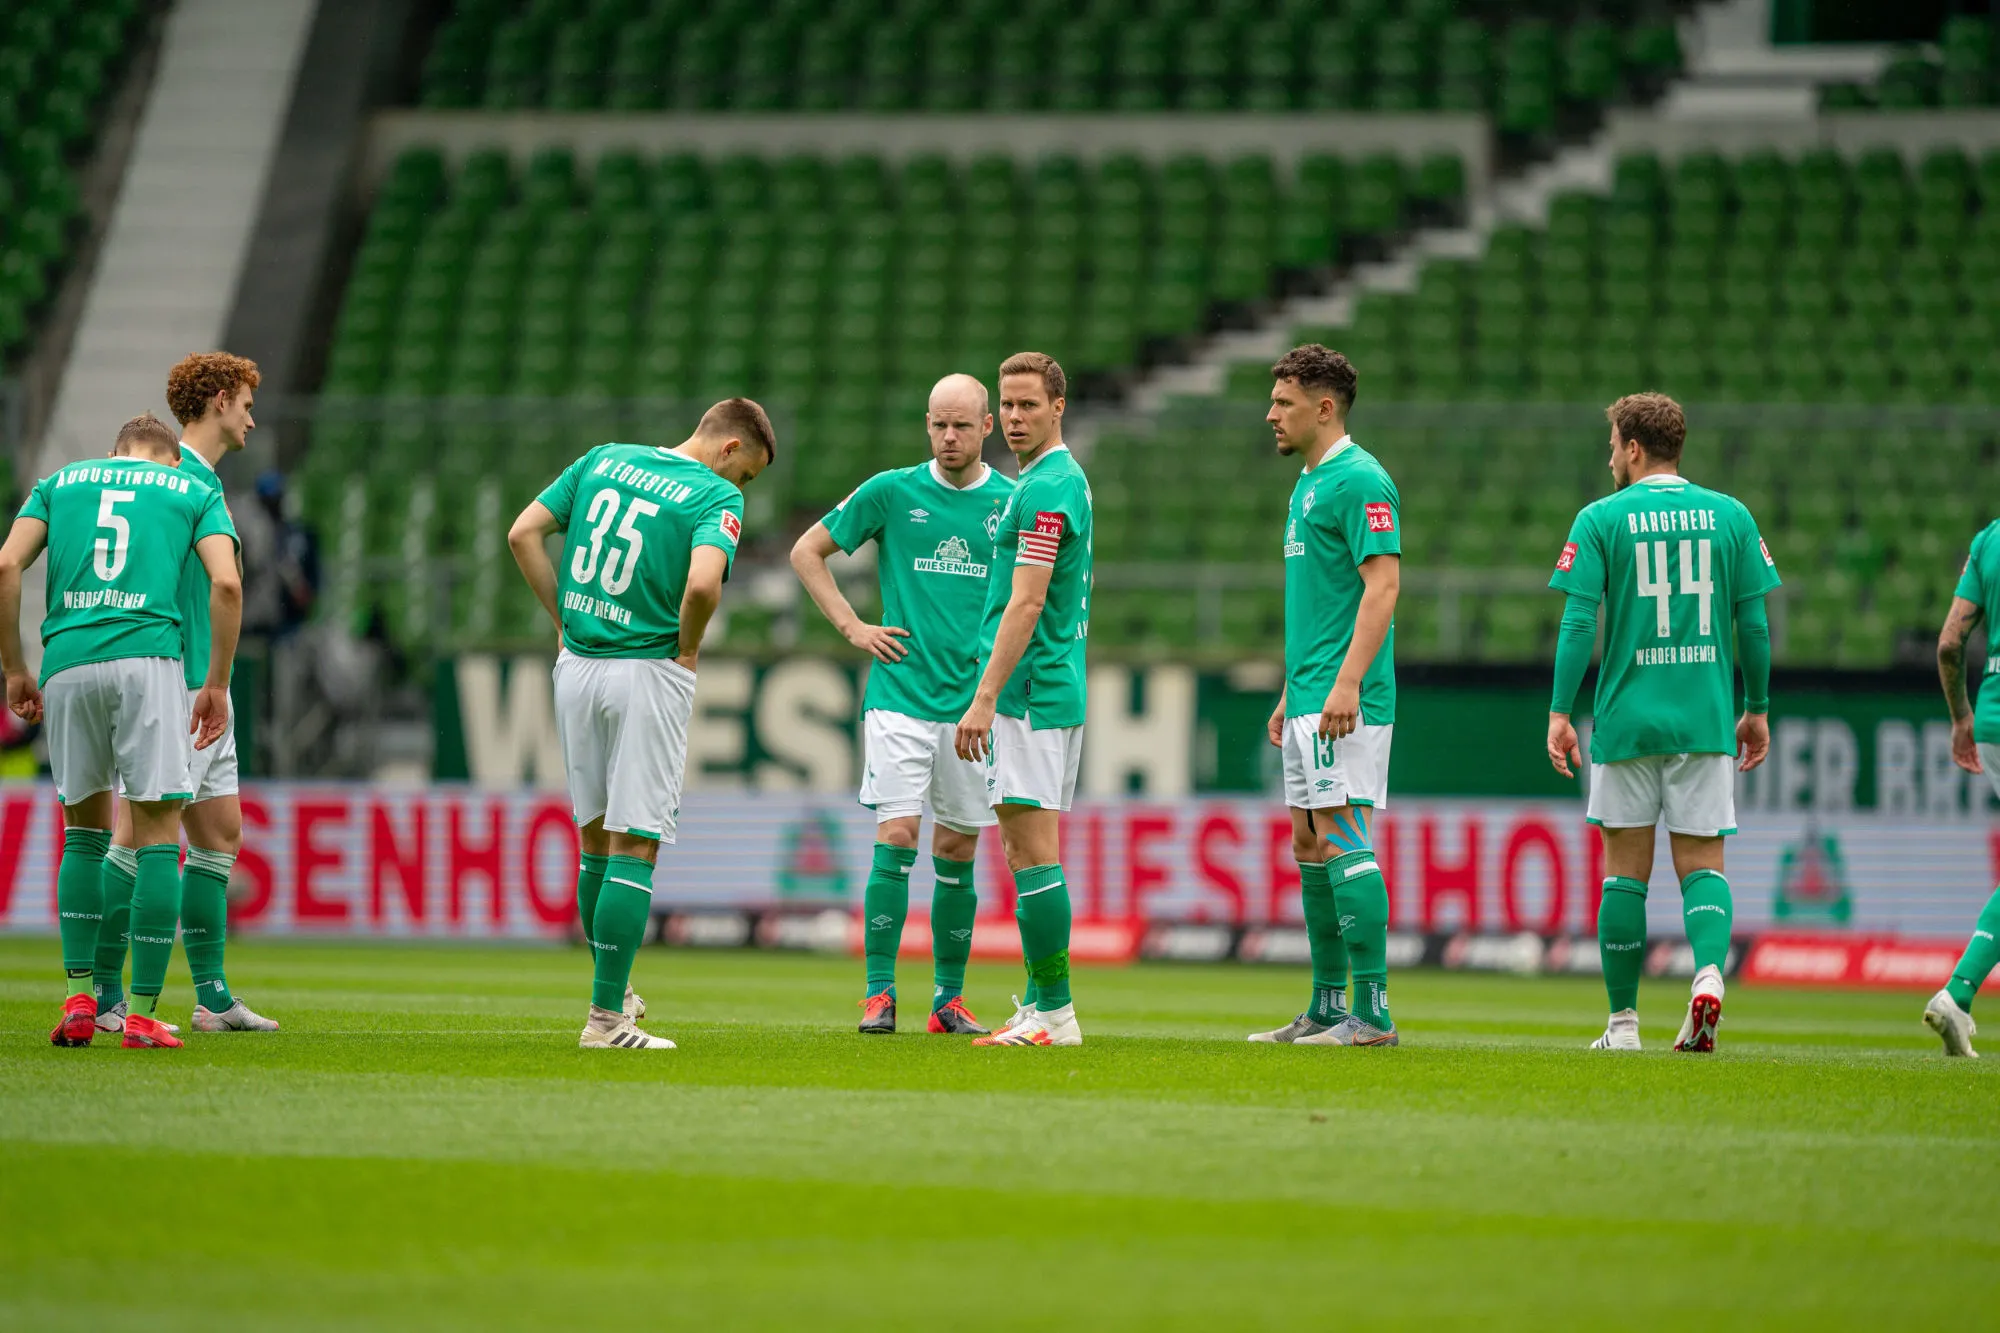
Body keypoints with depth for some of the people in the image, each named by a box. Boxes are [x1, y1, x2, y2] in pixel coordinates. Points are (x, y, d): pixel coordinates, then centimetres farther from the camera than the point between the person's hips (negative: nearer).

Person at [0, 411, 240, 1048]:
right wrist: (217, 684, 5)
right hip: (148, 659, -2)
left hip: (67, 662, 3)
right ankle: (142, 1013, -5)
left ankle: (79, 997, 7)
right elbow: (226, 584, 0)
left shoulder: (59, 482, 21)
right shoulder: (195, 491, 16)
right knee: (159, 834, 1)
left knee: (85, 830, 17)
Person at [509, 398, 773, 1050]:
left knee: (596, 834, 18)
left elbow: (524, 534, 6)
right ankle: (606, 1016, -5)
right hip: (649, 673, -6)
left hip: (576, 666, 6)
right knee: (634, 847, -2)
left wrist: (564, 616, 9)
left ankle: (613, 988, 31)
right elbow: (703, 582, -26)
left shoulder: (603, 459, 9)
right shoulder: (717, 496, -9)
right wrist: (688, 647, -8)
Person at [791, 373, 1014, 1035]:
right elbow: (807, 551, 9)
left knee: (957, 851, 6)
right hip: (901, 696, -2)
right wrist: (852, 627, 1)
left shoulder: (1014, 502, 5)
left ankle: (950, 997, 14)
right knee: (897, 838, -10)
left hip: (976, 700, 2)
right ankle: (879, 993, -7)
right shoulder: (892, 492, 1)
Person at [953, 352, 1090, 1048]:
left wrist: (984, 698, -22)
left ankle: (1053, 1012, -10)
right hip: (1058, 688, 10)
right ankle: (1041, 1002, 15)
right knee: (1028, 851, 12)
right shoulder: (1062, 479, 17)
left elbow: (1025, 604, -20)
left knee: (1033, 852, -10)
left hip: (1030, 694, -10)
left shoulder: (1046, 489, -15)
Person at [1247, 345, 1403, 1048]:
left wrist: (1347, 681, -26)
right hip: (1310, 697, 10)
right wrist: (1290, 694, 24)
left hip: (1346, 699, -10)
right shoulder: (1308, 482, 19)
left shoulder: (1360, 480, -11)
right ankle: (1327, 1009, 15)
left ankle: (1373, 1011, -13)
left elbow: (1383, 584, -19)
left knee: (1341, 838, -13)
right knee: (1309, 844, 10)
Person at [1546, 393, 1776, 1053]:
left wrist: (1560, 713, -3)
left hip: (1627, 720, -1)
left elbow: (1578, 623, -7)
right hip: (1707, 722, 1)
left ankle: (1623, 1021, 10)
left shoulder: (1601, 520, -2)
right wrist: (1757, 710, 14)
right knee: (1702, 861, 5)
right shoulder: (1731, 517, 5)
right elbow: (1754, 625, 5)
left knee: (1626, 869, 7)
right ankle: (1708, 970, -22)